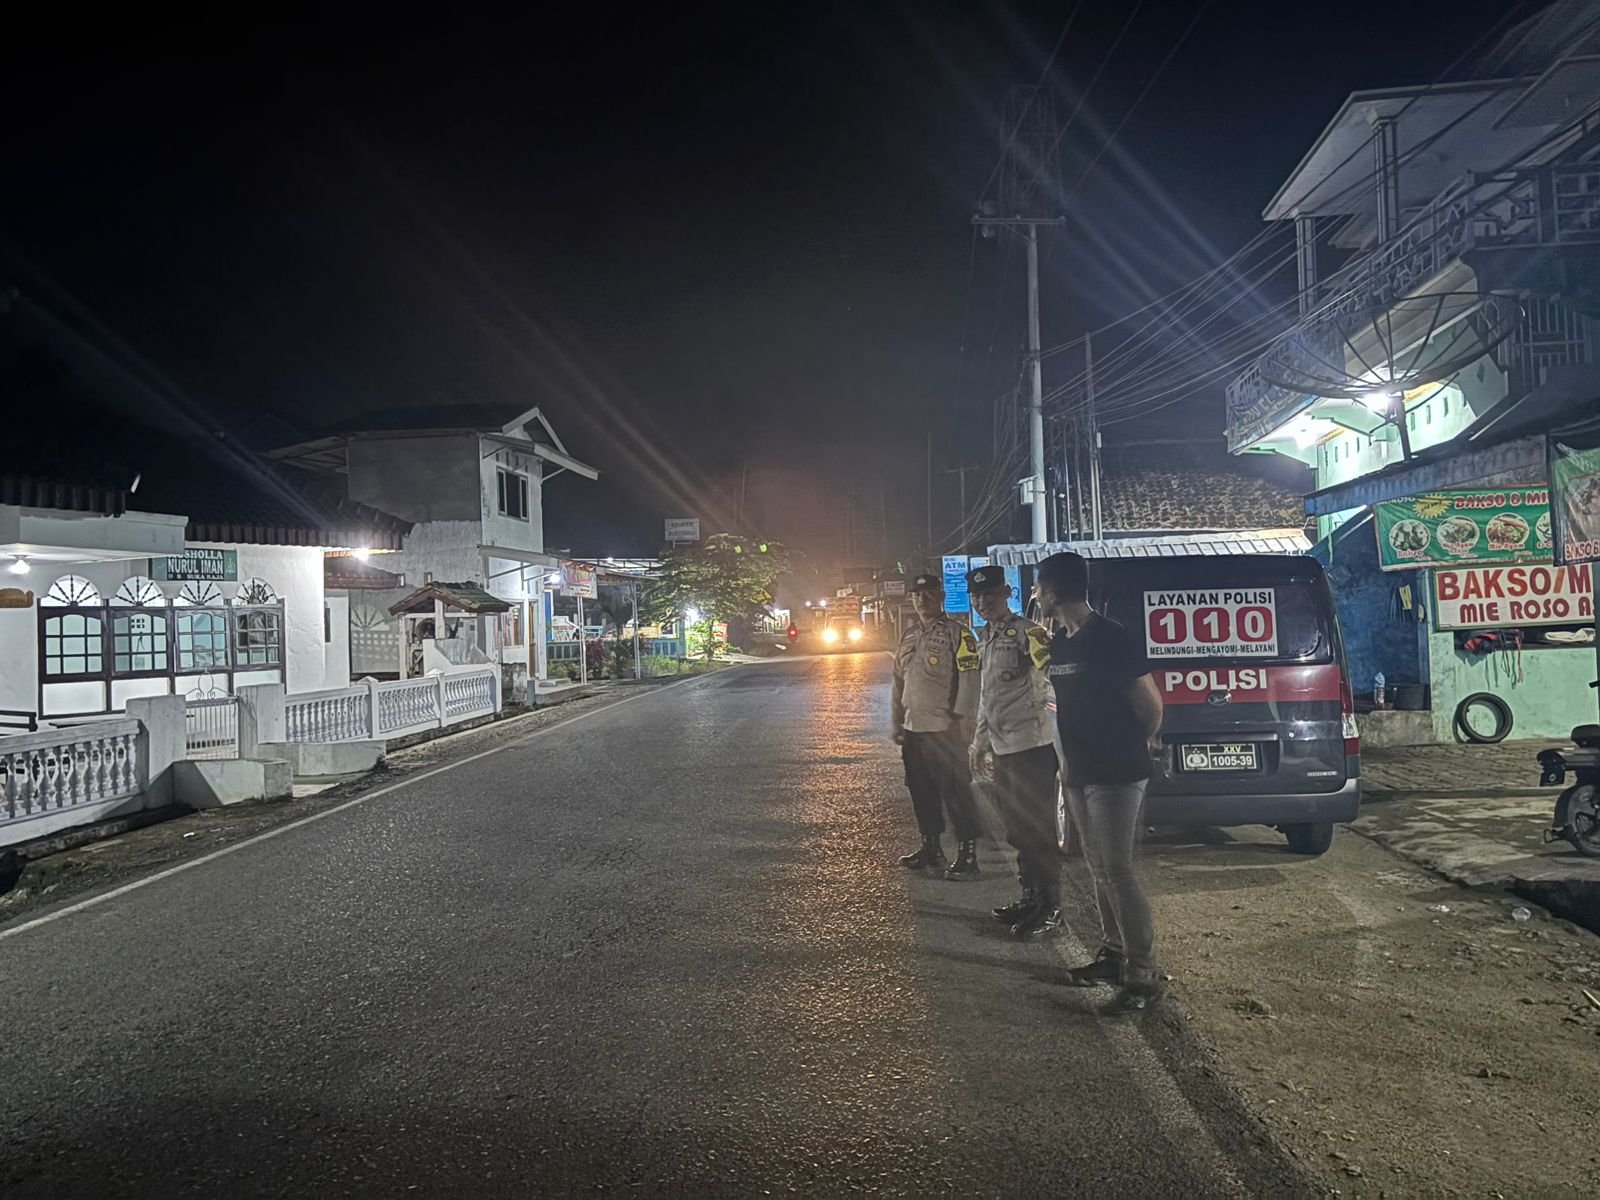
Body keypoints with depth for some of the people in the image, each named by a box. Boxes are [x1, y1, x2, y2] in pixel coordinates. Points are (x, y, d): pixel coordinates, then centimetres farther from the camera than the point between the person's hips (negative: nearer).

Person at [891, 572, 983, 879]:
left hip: (944, 730, -7)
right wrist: (898, 722, 16)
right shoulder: (908, 635, 13)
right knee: (921, 792, 14)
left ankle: (967, 855, 5)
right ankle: (930, 848, 26)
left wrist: (961, 721, -16)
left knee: (956, 792, -2)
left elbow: (969, 681, -12)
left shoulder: (957, 633, -8)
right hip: (913, 728, 7)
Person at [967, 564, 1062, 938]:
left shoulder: (1027, 632, -13)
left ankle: (1050, 909, 10)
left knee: (1038, 830, -1)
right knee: (1017, 828, 18)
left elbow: (1052, 669, -31)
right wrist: (980, 742, 25)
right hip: (1003, 748, 9)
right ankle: (1031, 897, 32)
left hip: (1031, 744, -9)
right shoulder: (985, 639, 14)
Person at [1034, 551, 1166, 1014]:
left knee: (1117, 871, -6)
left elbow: (1149, 702, -12)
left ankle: (1142, 974, 3)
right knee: (1099, 868, 15)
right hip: (1079, 771, 8)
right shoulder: (1059, 642, 7)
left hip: (1117, 773, -8)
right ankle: (1113, 954, 28)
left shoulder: (1112, 639, -18)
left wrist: (1147, 742, 3)